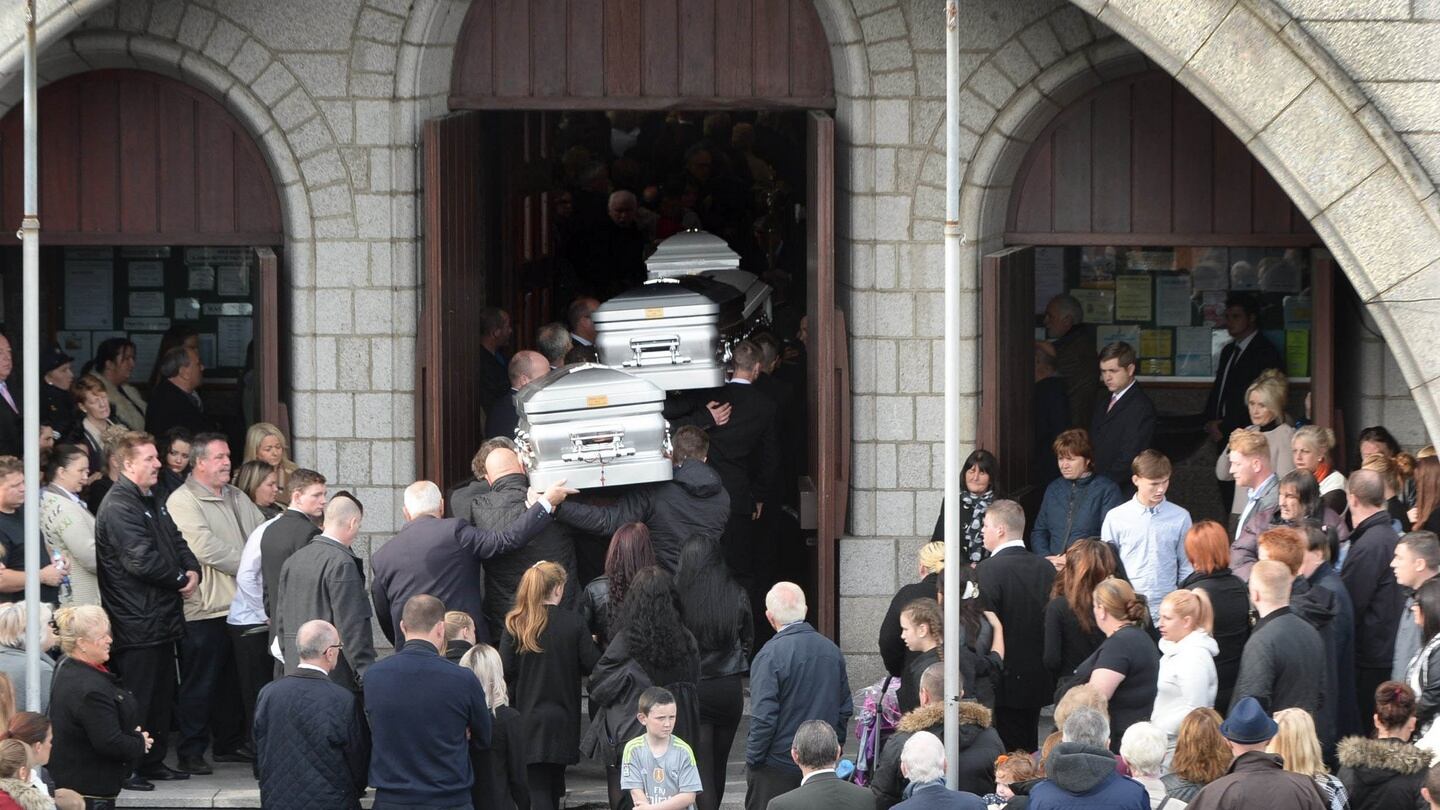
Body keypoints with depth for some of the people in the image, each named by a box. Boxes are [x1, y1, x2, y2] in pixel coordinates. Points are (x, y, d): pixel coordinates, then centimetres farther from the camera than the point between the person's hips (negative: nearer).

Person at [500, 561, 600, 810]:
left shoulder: (515, 624, -7)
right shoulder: (573, 624, -8)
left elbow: (506, 671, -8)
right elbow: (591, 665, -7)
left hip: (528, 716, -1)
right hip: (563, 714, 1)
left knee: (537, 787, -1)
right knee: (555, 783, 20)